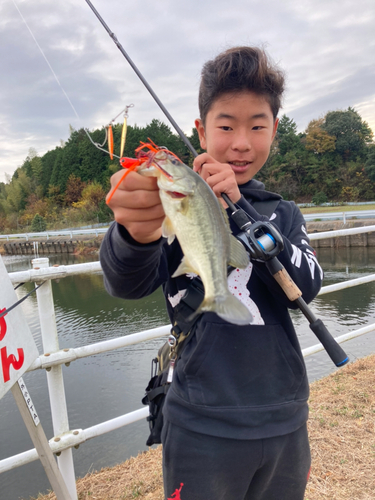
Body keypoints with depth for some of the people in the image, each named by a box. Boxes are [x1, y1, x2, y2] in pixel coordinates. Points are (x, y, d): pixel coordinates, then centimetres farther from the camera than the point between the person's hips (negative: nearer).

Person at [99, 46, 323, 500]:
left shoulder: (283, 213, 6)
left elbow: (307, 287, -12)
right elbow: (127, 284, -24)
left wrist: (238, 209, -23)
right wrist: (137, 231, -46)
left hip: (286, 422, 5)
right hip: (204, 428, -4)